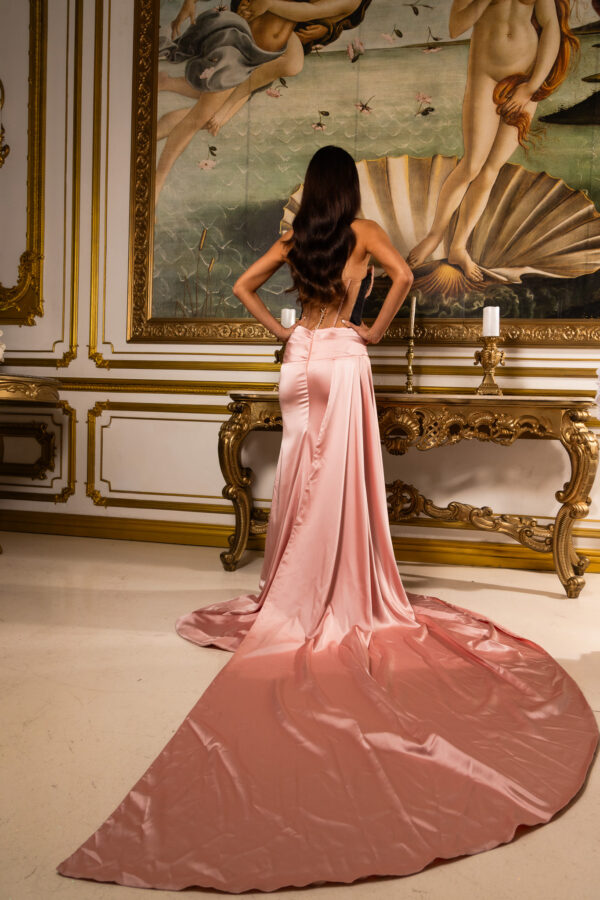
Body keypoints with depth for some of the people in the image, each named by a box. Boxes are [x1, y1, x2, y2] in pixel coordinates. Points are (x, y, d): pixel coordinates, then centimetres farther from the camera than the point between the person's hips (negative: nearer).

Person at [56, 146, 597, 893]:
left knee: (302, 476, 9)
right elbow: (403, 275, -13)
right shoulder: (363, 232, 2)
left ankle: (298, 590, 16)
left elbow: (243, 286, 12)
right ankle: (341, 596, 4)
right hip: (343, 357, -3)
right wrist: (377, 329, -1)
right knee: (342, 477, -1)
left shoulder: (295, 236, 12)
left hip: (300, 358, 4)